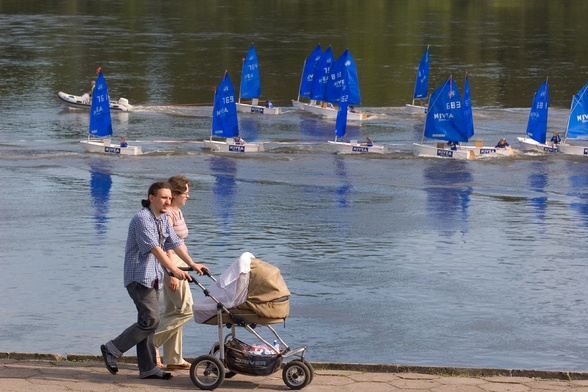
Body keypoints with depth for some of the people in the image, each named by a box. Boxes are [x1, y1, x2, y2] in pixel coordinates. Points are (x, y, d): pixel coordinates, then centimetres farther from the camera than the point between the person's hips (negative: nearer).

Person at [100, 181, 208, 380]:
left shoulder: (163, 220, 12)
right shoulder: (142, 219, -17)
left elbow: (175, 243, 12)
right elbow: (154, 248, -26)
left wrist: (192, 264, 2)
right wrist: (174, 270, -33)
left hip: (153, 277, 9)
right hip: (139, 277, -9)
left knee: (148, 321, 9)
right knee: (150, 320, -14)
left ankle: (148, 368, 10)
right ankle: (112, 349, -4)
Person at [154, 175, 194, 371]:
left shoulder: (177, 212, 14)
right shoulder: (167, 214, -16)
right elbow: (167, 246, -21)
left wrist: (191, 266, 23)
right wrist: (172, 274, -24)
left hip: (177, 265, 10)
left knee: (173, 312, 10)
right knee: (185, 309, -11)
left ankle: (173, 359, 13)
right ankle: (153, 340, -7)